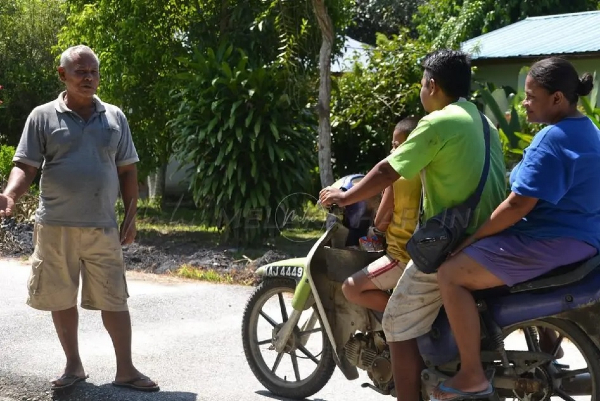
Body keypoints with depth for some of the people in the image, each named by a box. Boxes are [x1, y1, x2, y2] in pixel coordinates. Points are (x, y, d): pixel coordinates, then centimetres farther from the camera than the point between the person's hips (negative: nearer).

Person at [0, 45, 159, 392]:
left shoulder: (115, 117, 8)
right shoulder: (43, 116, 0)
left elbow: (127, 170, 11)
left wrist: (131, 216, 6)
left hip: (104, 228, 1)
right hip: (56, 227, -1)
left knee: (114, 299, 4)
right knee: (61, 298, 8)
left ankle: (126, 369, 13)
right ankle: (74, 366, 24)